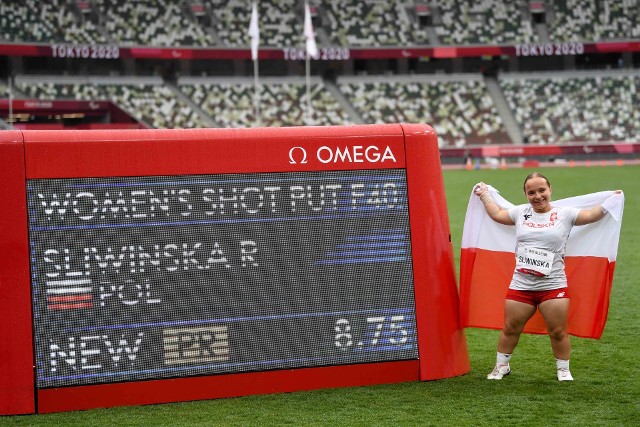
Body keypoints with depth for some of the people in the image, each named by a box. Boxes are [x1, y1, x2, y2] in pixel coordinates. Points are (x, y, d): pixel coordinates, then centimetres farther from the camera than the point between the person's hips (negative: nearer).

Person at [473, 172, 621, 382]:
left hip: (553, 285, -2)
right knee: (510, 328, 9)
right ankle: (501, 366, 28)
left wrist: (610, 200, -4)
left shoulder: (565, 214, 0)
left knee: (558, 332, 0)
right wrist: (484, 194, 28)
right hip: (521, 284, 2)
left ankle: (564, 370, 19)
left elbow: (592, 215, 1)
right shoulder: (521, 212, 8)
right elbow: (497, 214, 23)